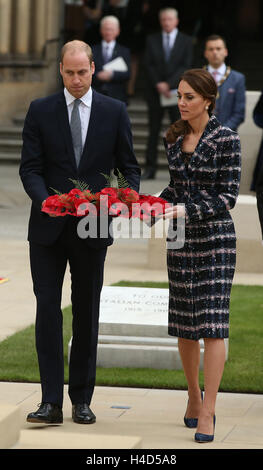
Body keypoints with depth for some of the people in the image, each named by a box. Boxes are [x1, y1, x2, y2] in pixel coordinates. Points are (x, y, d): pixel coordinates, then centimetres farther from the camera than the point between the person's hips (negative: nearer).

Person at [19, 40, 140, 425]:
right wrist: (46, 201, -20)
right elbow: (30, 168, -1)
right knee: (48, 309, -7)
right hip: (49, 227, -1)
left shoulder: (115, 112, 3)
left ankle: (81, 400, 15)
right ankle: (51, 401, -7)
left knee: (86, 313, 7)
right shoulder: (40, 111, 2)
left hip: (93, 229, 1)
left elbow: (129, 166, 6)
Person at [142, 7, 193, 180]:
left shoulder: (186, 41, 4)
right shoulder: (152, 40, 9)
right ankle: (150, 169, 5)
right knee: (154, 131, 3)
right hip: (155, 92, 2)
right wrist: (158, 85, -11)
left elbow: (185, 66, -4)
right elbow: (149, 65, 3)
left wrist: (168, 84, -13)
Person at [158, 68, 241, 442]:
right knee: (183, 322, 9)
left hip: (215, 236, -6)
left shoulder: (226, 139, -10)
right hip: (180, 239, 6)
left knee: (212, 323, -9)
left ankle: (207, 413, -9)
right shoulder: (174, 138, 8)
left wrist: (186, 210, -21)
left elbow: (228, 196, -11)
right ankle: (194, 396, 26)